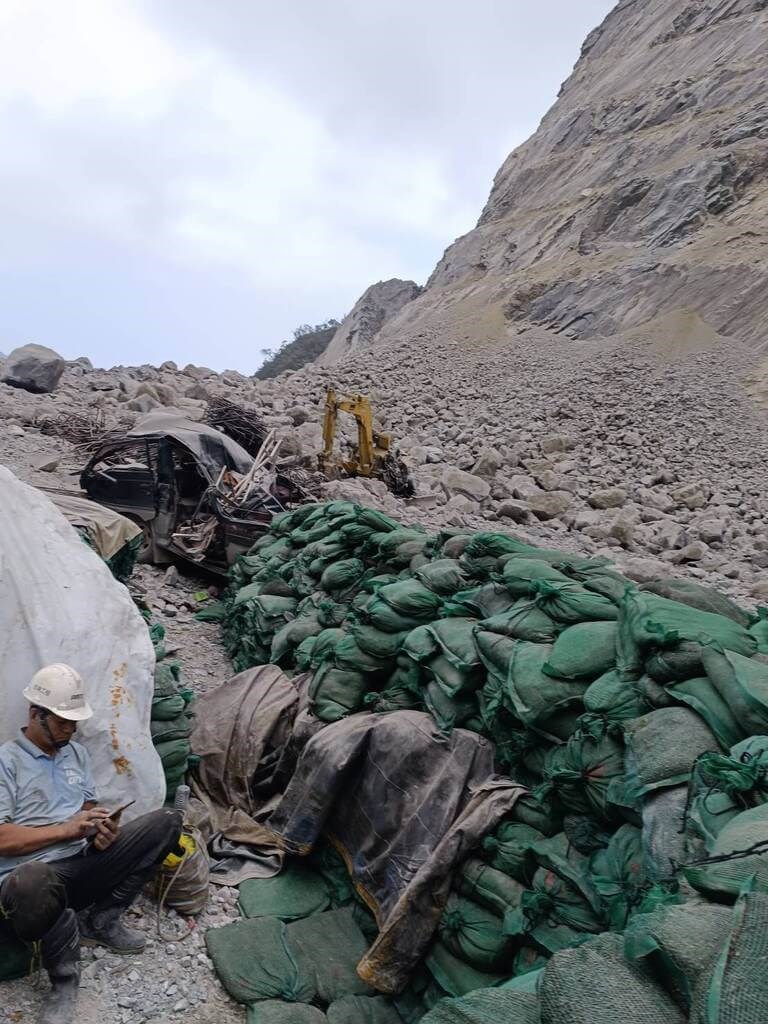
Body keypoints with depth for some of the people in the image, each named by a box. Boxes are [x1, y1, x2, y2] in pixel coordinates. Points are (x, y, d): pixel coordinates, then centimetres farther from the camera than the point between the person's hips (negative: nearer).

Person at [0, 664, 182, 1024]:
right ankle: (64, 973, -13)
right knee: (32, 881, -45)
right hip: (34, 875, -6)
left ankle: (101, 920, -2)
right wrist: (67, 829, -16)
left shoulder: (77, 753, 17)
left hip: (83, 865, 7)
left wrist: (102, 830, -5)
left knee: (167, 820, -10)